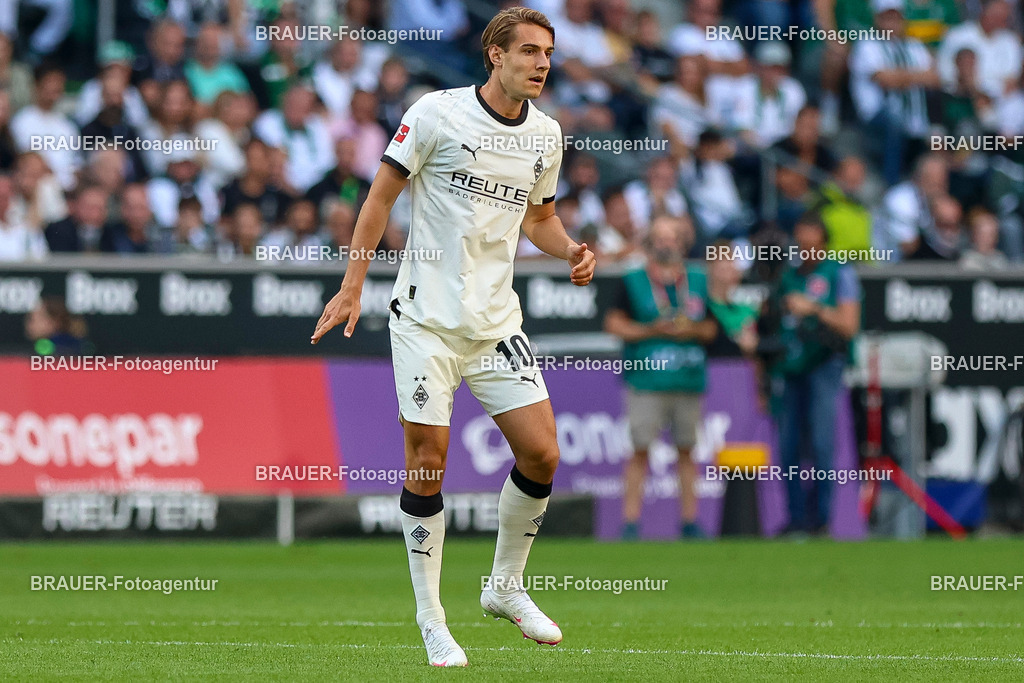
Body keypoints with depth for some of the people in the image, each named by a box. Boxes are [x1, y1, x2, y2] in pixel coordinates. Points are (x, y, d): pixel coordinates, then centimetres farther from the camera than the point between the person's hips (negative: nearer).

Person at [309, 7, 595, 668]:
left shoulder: (546, 132, 8)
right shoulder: (437, 113, -7)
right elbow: (382, 196, -1)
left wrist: (572, 251, 2)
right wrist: (352, 288, -4)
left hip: (498, 319, 5)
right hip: (427, 316, -5)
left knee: (542, 453, -4)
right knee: (428, 461, -5)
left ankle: (506, 586, 17)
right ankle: (430, 618, 7)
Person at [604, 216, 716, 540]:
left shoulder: (698, 282, 12)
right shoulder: (634, 281, 3)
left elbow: (711, 327, 17)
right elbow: (614, 323, 2)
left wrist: (693, 330, -5)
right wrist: (651, 330, -10)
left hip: (688, 380, 3)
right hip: (645, 379, -3)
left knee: (686, 450, 5)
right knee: (640, 450, -7)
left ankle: (690, 522, 9)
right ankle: (630, 521, -5)